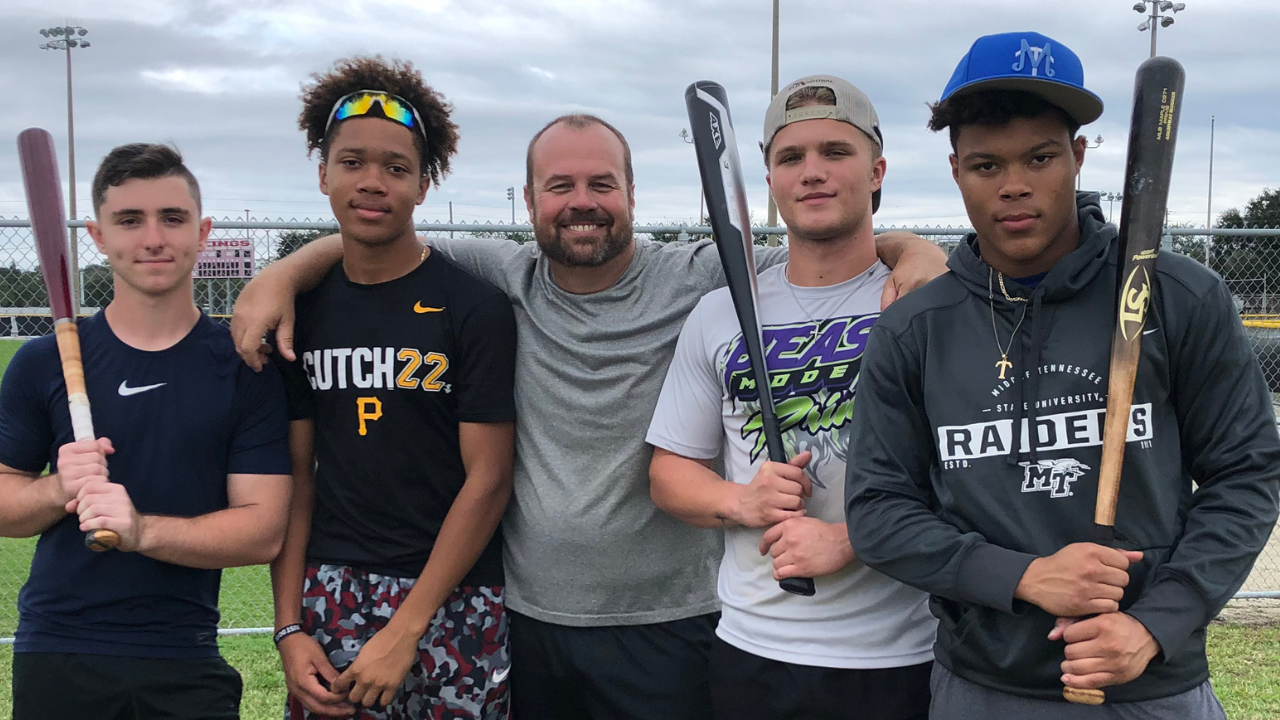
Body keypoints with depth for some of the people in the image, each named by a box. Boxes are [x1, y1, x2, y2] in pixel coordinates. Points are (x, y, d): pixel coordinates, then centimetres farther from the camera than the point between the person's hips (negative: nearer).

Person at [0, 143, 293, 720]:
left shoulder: (245, 367, -5)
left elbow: (263, 531, -9)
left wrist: (142, 530, -23)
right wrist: (59, 491, -15)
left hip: (185, 662, -1)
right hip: (56, 656, 2)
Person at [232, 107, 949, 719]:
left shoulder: (702, 278, -6)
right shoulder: (505, 281, 2)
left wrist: (914, 248, -26)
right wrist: (282, 275, -7)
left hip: (668, 626, -2)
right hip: (528, 616, 3)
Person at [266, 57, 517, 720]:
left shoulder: (475, 309, -7)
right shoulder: (302, 312, 6)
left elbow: (487, 480, -9)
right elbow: (296, 475, 7)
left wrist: (407, 629, -12)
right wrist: (289, 629, 0)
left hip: (451, 602, -3)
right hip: (328, 595, 3)